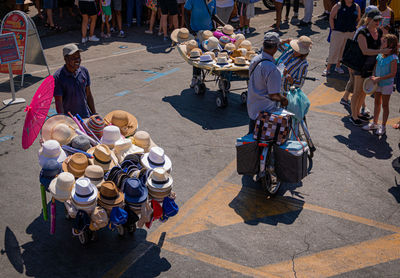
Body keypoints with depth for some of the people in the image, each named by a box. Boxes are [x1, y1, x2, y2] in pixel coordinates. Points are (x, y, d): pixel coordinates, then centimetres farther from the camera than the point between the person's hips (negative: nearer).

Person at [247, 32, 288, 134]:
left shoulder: (255, 60, 0)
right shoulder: (272, 69, -27)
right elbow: (274, 95, -23)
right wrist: (283, 99, -2)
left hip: (251, 109, 8)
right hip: (265, 112, -8)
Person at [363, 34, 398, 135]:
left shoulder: (393, 58, -19)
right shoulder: (379, 55, 0)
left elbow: (393, 74, -20)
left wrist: (379, 78, -22)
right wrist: (373, 77, -5)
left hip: (387, 84, -6)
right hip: (377, 83, 6)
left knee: (384, 105, 5)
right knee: (377, 103, 15)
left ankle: (383, 126, 16)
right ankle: (374, 124, 27)